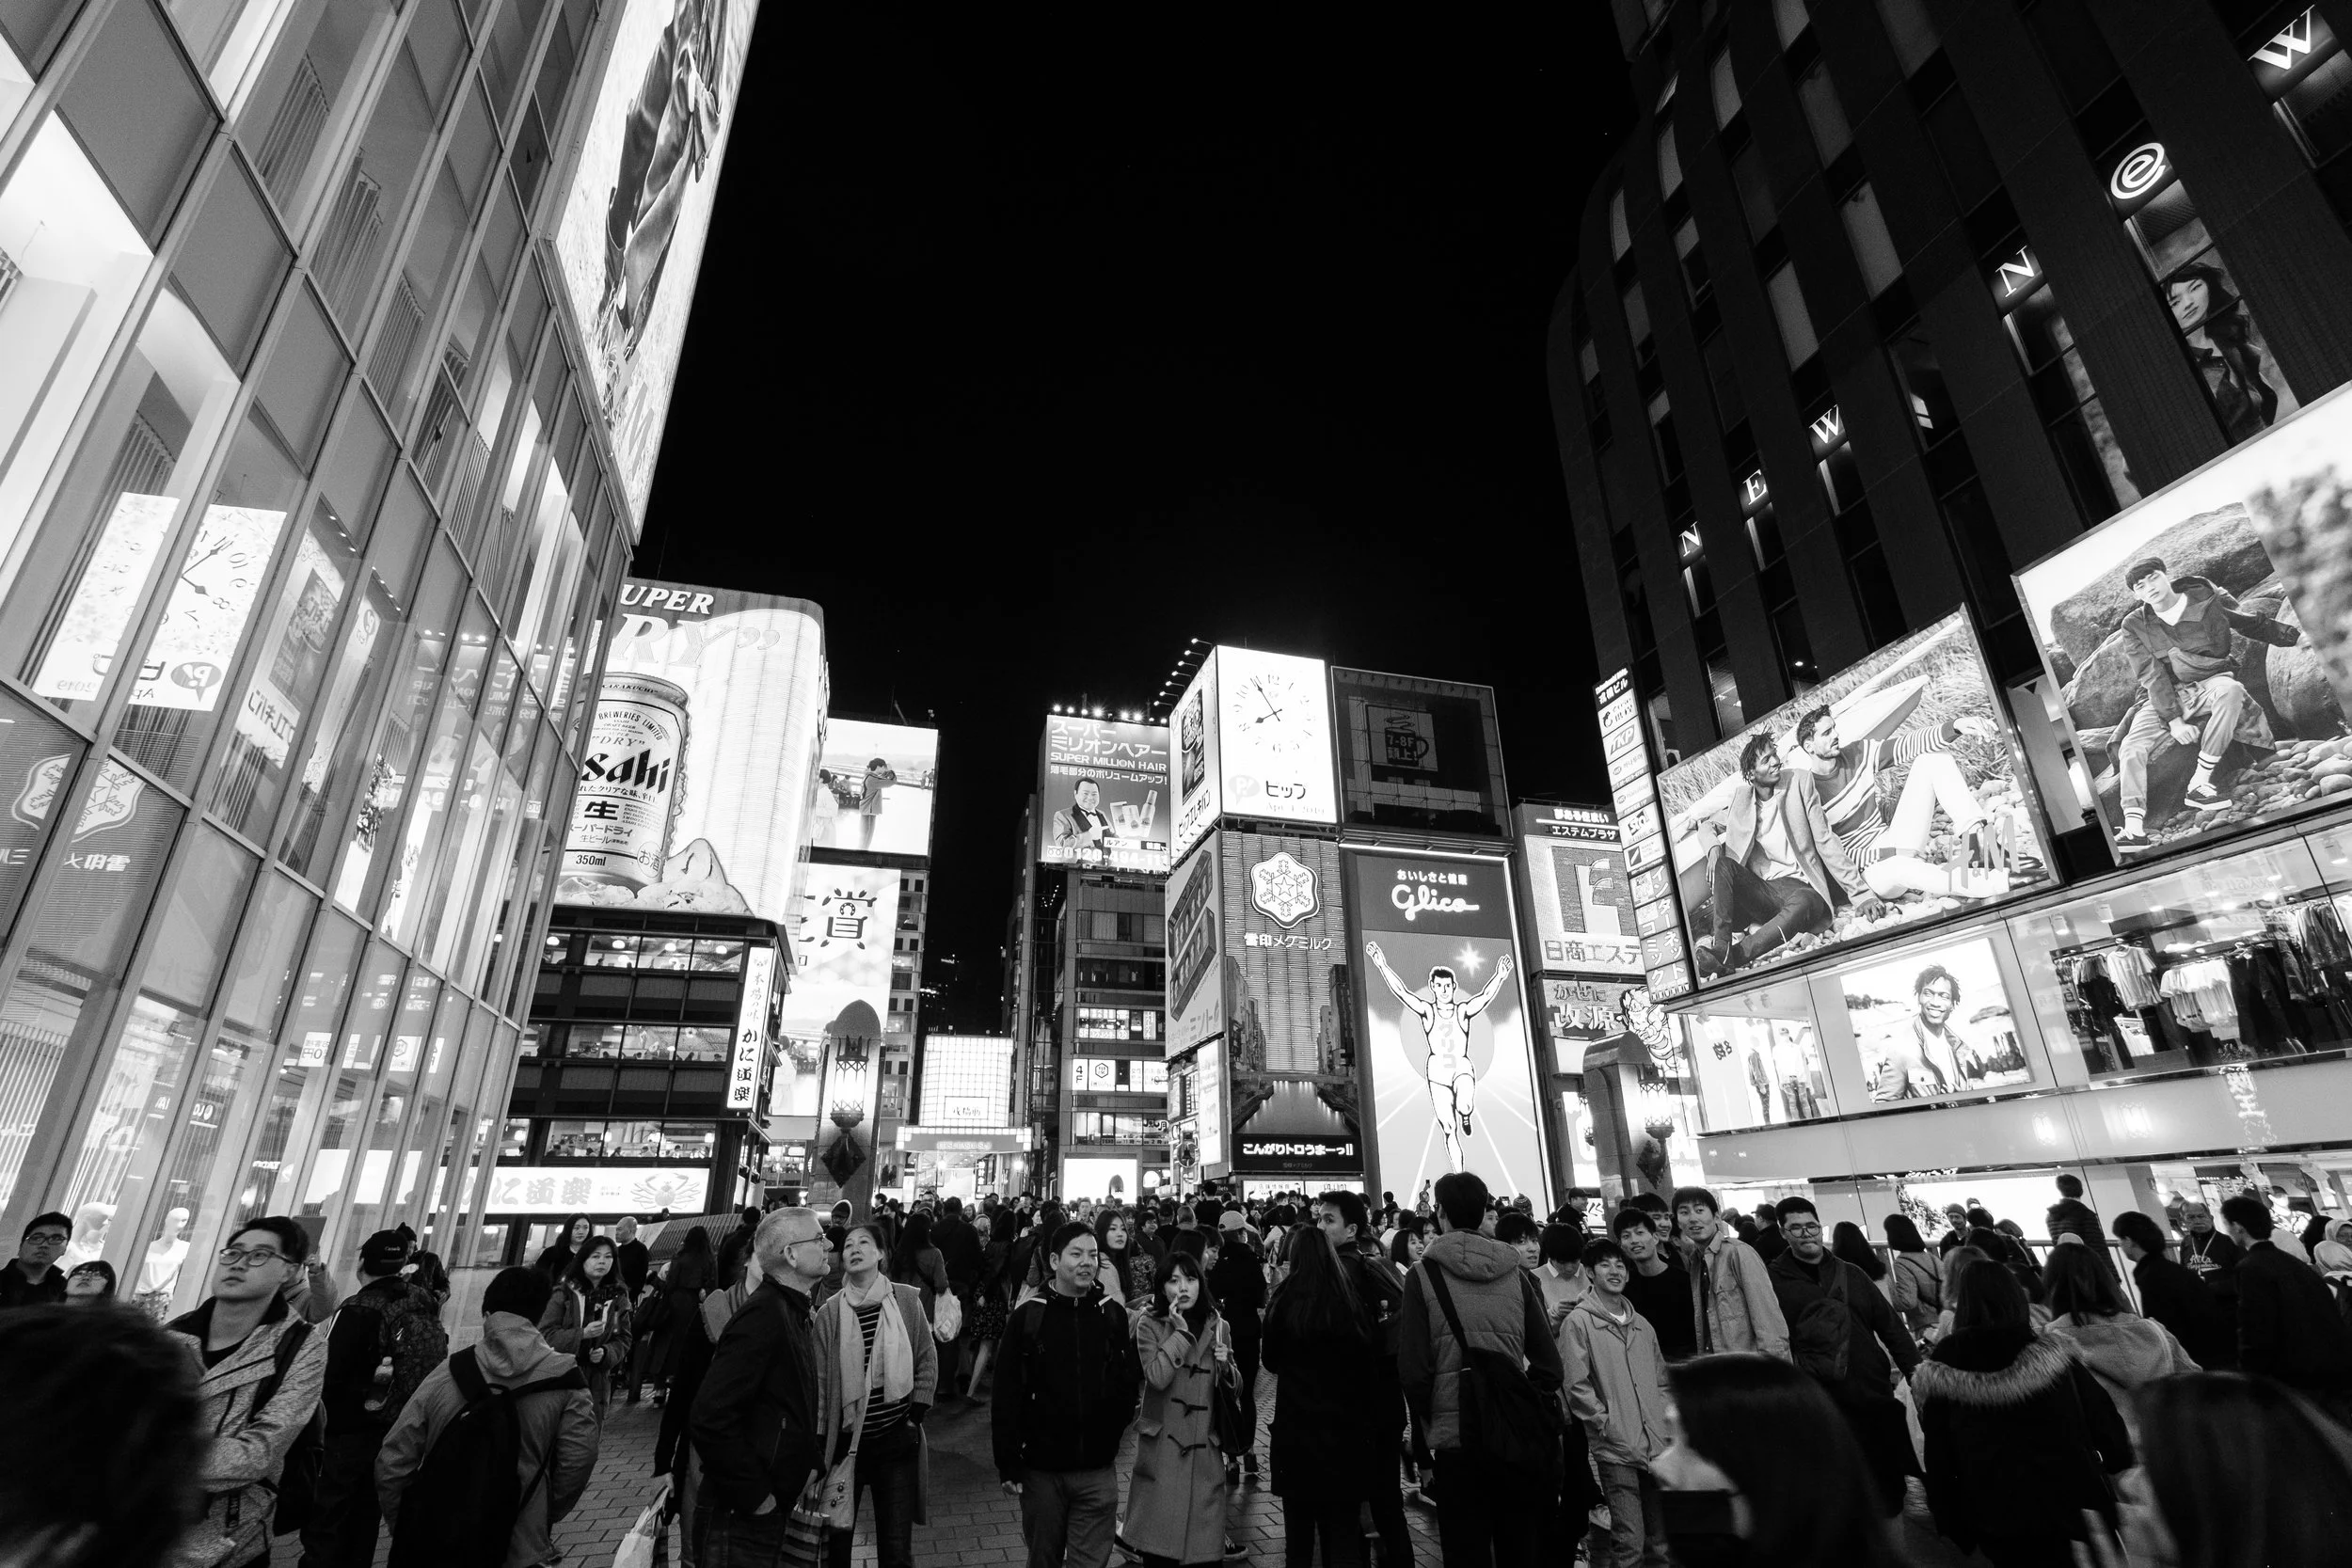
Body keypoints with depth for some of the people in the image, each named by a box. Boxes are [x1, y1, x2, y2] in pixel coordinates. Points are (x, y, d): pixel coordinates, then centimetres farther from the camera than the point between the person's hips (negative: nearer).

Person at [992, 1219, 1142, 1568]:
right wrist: (1008, 1463, -10)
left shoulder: (1112, 1314, -3)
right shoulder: (1028, 1315, -9)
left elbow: (1128, 1382, 2)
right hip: (1041, 1468, -1)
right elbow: (1006, 1395, -9)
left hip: (1097, 1471, 1)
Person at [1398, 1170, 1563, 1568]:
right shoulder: (1514, 1274, 0)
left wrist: (1434, 1420, 6)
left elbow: (1414, 1370, -10)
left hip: (1456, 1438, -3)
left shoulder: (1424, 1274, -8)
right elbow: (1549, 1365, 2)